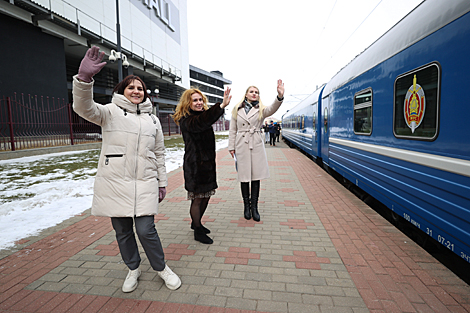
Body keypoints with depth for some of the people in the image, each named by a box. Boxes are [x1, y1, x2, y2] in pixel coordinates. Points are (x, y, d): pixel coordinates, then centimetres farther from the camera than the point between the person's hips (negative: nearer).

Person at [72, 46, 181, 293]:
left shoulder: (152, 119, 14)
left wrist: (162, 183, 12)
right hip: (115, 183, 0)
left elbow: (159, 154, 15)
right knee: (122, 231, 10)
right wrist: (84, 78, -32)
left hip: (144, 184, 1)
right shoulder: (110, 112, 5)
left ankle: (161, 268, 21)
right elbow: (84, 108, -16)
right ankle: (133, 269, 34)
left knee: (146, 230, -3)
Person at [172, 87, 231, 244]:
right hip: (195, 165, -9)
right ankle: (198, 231, 18)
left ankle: (196, 223, 37)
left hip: (207, 163, 9)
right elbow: (201, 122, -39)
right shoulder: (186, 120, -16)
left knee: (206, 196, 17)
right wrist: (222, 105, -51)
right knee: (197, 199, 0)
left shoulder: (202, 116, 15)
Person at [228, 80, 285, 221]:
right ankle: (246, 206, 18)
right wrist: (231, 147, 4)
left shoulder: (260, 109, 6)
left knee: (256, 176, 2)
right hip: (241, 145, 0)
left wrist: (280, 96, -36)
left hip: (256, 145, 0)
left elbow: (272, 109, -17)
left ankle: (254, 207, 13)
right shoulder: (237, 109, 8)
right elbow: (232, 130, 9)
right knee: (244, 177, 4)